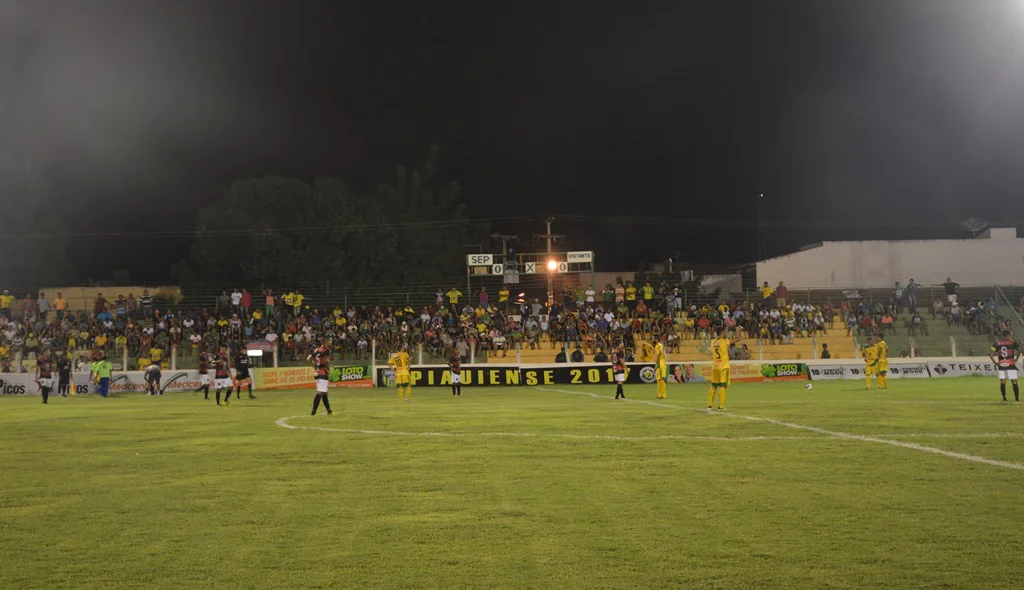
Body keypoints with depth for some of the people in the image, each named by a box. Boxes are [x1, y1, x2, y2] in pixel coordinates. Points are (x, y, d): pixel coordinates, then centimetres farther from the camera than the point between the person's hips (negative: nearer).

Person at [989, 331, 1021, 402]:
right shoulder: (1012, 342, -1)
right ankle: (1017, 397, 0)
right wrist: (1016, 359, -4)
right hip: (1011, 364, -2)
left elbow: (990, 353, 0)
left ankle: (1004, 397, 5)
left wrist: (995, 362, 3)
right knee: (1014, 382, 3)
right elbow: (1019, 351, -14)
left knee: (1002, 382, 8)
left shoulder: (997, 342, 6)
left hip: (1001, 364, 3)